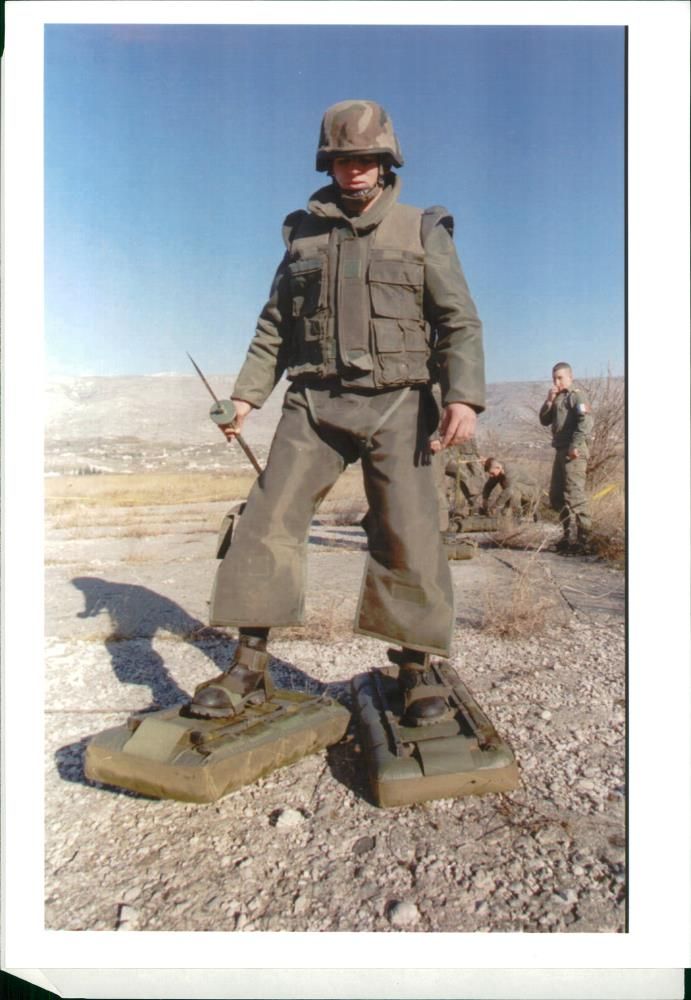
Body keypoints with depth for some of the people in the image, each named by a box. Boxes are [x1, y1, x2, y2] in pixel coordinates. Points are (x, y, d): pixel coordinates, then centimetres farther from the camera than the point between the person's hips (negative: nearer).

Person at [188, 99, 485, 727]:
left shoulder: (423, 232, 6)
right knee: (270, 520, -7)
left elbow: (460, 322, -1)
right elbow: (275, 324, 16)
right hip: (314, 400, 2)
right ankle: (249, 666, 2)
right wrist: (247, 394, 6)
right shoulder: (305, 234, 15)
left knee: (408, 534, -6)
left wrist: (464, 396, -16)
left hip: (396, 404, -2)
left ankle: (416, 668, 10)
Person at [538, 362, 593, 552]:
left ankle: (583, 538, -10)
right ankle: (569, 535, 20)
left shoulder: (576, 395, -5)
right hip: (561, 450, 10)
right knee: (557, 496, 11)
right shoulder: (558, 398, 21)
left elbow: (586, 420, -17)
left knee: (574, 494, -13)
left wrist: (576, 445, -23)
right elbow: (545, 421, 17)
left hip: (574, 452, -10)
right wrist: (549, 401, 3)